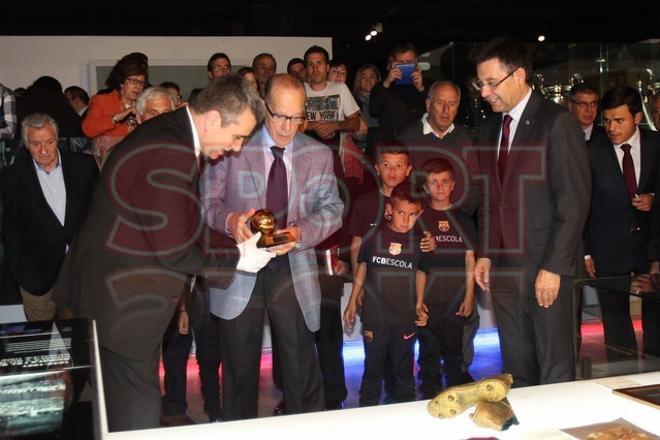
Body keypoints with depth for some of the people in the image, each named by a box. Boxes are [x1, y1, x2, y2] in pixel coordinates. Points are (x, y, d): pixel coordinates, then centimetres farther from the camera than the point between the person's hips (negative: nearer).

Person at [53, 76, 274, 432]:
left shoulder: (169, 134, 6)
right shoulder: (170, 155, -26)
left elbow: (177, 228, 12)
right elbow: (174, 252, -21)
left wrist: (229, 231, 5)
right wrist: (239, 258, -10)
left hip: (120, 294, 10)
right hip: (119, 305, -10)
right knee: (138, 417, 2)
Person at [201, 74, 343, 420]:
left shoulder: (319, 154, 5)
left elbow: (332, 208, 4)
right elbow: (208, 200, 1)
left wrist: (302, 232, -16)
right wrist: (229, 219, -22)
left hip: (293, 269, 1)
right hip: (239, 270, -1)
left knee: (301, 367, 4)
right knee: (240, 368, 10)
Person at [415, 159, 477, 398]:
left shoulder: (463, 219, 8)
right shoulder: (420, 218, 1)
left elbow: (469, 261, 7)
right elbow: (415, 263, -2)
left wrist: (469, 296, 1)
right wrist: (417, 298, -8)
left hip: (456, 299, 2)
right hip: (429, 299, -2)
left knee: (454, 352, 12)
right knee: (429, 353, 5)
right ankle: (429, 400, 14)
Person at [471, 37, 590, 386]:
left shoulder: (556, 122, -8)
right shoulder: (490, 127, 13)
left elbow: (574, 201, -12)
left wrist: (554, 267, -15)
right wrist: (484, 253, 11)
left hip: (545, 269, -6)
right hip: (502, 267, 6)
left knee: (555, 373, 3)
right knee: (516, 370, 13)